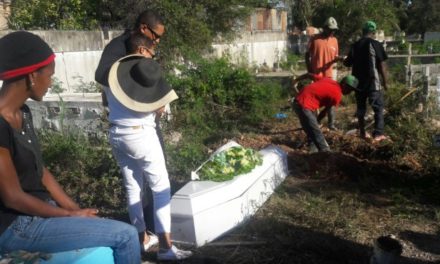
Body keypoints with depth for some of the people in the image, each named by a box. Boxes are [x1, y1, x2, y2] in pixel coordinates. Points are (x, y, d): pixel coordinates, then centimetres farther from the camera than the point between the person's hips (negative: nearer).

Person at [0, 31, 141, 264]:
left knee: (122, 233, 11)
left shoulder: (22, 113, 5)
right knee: (125, 235, -11)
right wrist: (70, 215, -10)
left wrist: (76, 210, 3)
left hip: (41, 211, 9)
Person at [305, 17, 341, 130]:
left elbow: (335, 57, 13)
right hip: (316, 75, -3)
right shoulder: (314, 38, -4)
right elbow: (307, 55, 0)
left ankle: (331, 123, 11)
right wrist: (309, 71, -6)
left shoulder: (334, 40, 8)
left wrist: (337, 59, -10)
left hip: (330, 74, 3)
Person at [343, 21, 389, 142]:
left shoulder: (355, 45, 4)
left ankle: (362, 132, 20)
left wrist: (344, 60, 36)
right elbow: (382, 65, -9)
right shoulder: (376, 44, -8)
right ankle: (378, 133, -2)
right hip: (373, 82, -4)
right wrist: (385, 82, -1)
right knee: (378, 107, 3)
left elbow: (348, 63, 13)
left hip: (358, 82, 4)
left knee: (361, 107, 14)